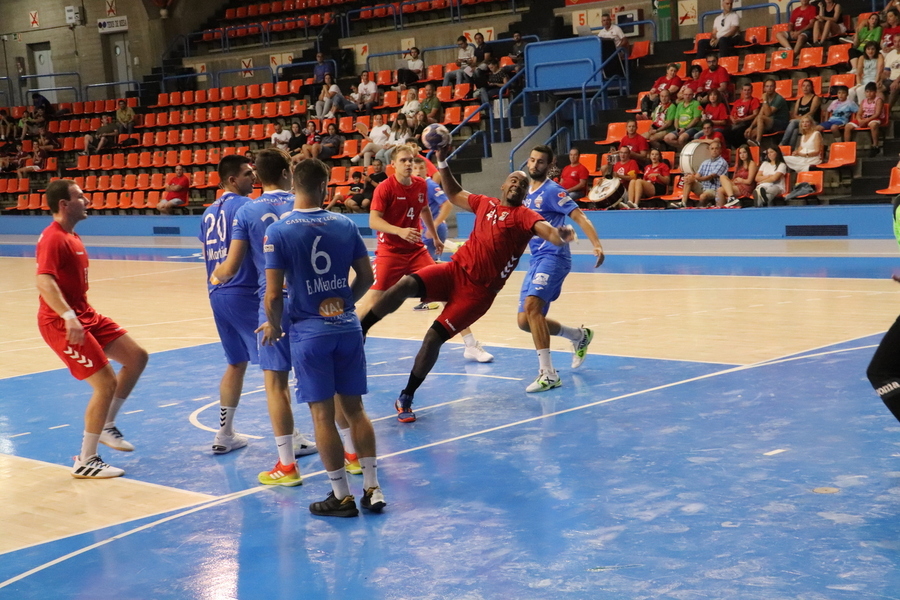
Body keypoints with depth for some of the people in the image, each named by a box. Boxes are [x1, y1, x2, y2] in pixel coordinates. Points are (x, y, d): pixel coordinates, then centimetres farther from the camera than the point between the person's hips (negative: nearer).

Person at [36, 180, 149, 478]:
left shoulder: (71, 237, 14)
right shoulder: (53, 239, -17)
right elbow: (44, 281, -31)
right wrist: (68, 316, -42)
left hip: (83, 315, 10)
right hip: (61, 323, -10)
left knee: (137, 357, 7)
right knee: (106, 383, -11)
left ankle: (105, 427, 18)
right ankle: (85, 462, 0)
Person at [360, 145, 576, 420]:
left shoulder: (524, 215, -3)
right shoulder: (485, 203, 14)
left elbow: (545, 228, -23)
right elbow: (454, 195, 31)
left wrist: (559, 235, -46)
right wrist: (442, 163, 23)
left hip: (479, 290, -4)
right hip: (456, 270, 4)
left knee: (434, 337, -11)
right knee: (405, 285, -24)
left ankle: (406, 399, 5)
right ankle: (358, 330, -9)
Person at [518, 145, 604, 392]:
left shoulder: (552, 191, -7)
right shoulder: (526, 193, 17)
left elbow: (579, 216, -17)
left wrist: (597, 245, -30)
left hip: (553, 257, -8)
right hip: (536, 260, 8)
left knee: (532, 307, -27)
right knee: (525, 321, 5)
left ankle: (548, 374, -24)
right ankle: (579, 335, 28)